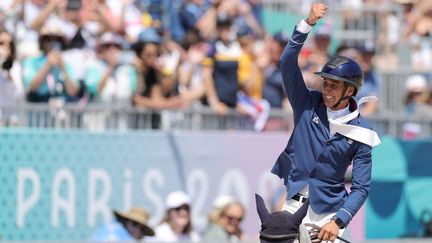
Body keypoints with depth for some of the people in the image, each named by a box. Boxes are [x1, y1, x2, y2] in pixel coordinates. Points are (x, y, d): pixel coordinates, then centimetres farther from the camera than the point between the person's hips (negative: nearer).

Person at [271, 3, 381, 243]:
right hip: (288, 202, 1)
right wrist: (308, 23, -24)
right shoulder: (308, 104, 0)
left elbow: (361, 187, -6)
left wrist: (338, 221, -20)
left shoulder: (360, 132, -5)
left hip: (325, 213, -1)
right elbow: (288, 62, -13)